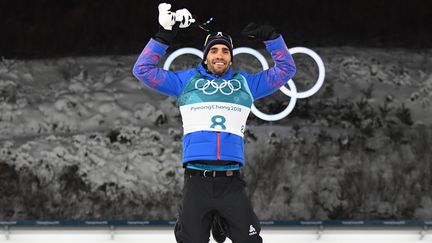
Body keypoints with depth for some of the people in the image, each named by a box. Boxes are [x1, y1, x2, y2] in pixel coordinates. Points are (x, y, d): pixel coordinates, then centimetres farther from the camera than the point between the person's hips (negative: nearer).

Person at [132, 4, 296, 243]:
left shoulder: (245, 83, 17)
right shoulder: (187, 80, 14)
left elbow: (286, 69, 20)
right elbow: (143, 70, 12)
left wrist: (272, 38, 9)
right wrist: (162, 39, 4)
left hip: (231, 181, 1)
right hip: (196, 180, -1)